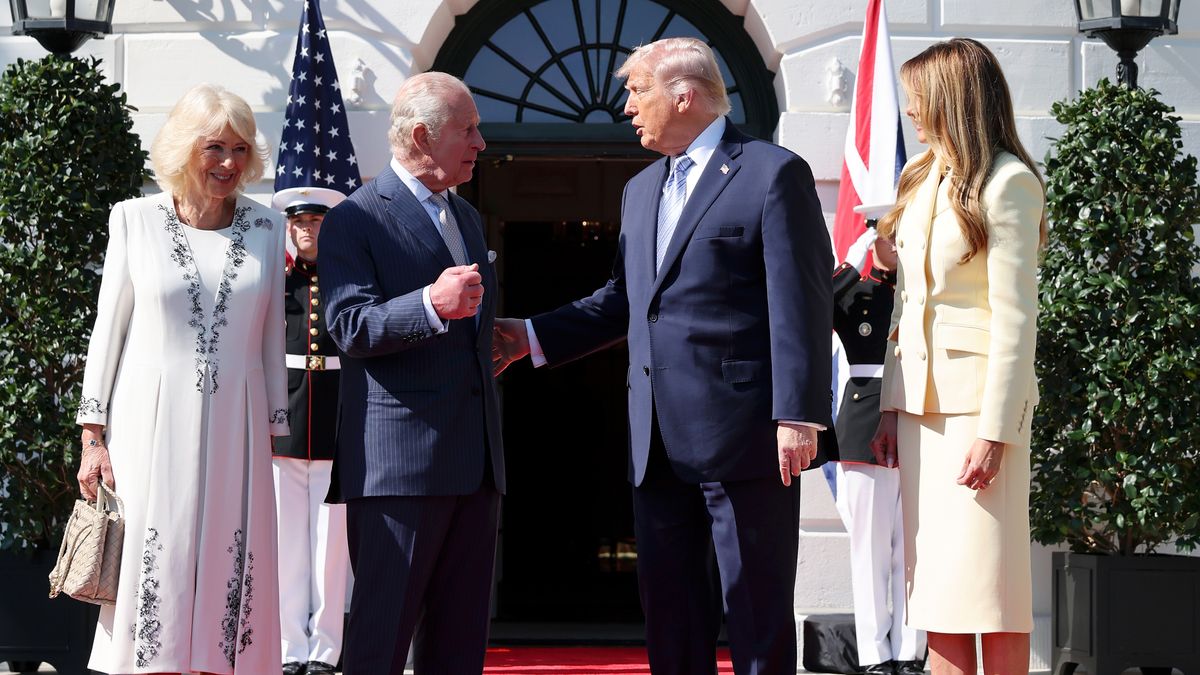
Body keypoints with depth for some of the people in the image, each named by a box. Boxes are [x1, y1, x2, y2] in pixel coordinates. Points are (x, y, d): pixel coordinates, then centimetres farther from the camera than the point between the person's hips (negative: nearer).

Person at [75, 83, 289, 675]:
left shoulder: (265, 227, 8)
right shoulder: (135, 219, 3)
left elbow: (271, 338, 12)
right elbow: (108, 328, 4)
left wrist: (274, 435, 9)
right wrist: (93, 434, 0)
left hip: (234, 428, 2)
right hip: (151, 426, -2)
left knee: (227, 578, 0)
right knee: (152, 581, -4)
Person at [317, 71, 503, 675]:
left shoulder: (467, 218, 21)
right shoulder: (355, 221, -5)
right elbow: (350, 329, -16)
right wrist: (431, 304, -31)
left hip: (475, 464, 8)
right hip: (399, 461, -8)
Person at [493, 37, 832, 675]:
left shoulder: (773, 173, -6)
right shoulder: (640, 190, 20)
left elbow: (801, 304, -11)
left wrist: (797, 416, -18)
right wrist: (531, 336, 16)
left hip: (743, 433, -8)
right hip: (659, 444, 8)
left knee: (756, 613, -1)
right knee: (668, 611, 12)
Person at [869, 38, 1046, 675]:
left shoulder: (1008, 182, -9)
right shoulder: (919, 178, 14)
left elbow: (1015, 316, -13)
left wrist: (995, 430, -17)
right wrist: (890, 406, 10)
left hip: (979, 398, -7)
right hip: (922, 398, 7)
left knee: (987, 578, -6)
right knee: (934, 579, 5)